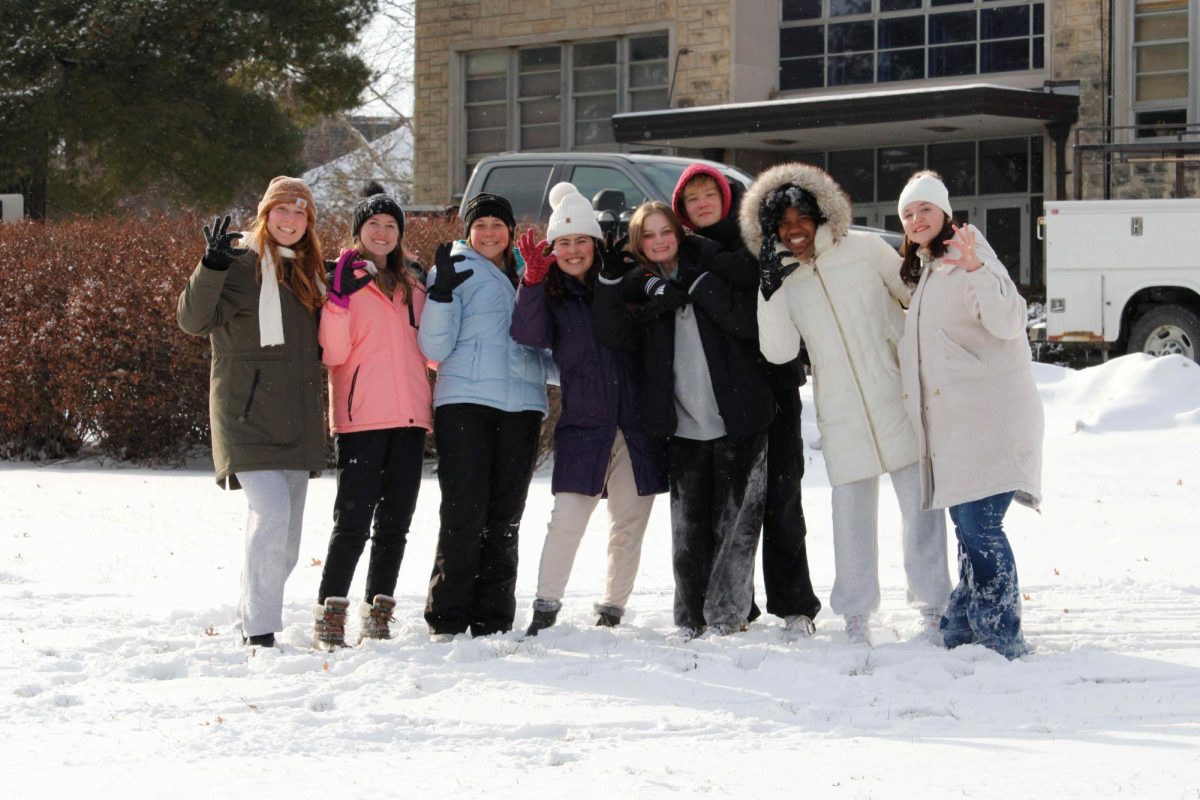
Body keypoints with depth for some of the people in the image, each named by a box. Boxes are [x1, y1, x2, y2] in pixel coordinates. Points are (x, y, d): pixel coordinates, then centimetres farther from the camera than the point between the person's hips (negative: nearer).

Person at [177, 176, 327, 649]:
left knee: (285, 543, 9)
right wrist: (212, 265, -30)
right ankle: (258, 629, -16)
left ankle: (252, 617, 22)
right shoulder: (240, 263, -5)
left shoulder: (307, 270, 17)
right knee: (271, 512, -21)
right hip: (248, 415, -7)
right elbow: (194, 320, -17)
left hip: (296, 422, 7)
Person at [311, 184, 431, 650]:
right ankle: (330, 615, -5)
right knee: (353, 520, -10)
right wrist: (340, 298, -21)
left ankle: (377, 613, 13)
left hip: (409, 417, 5)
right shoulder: (343, 279, 1)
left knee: (395, 522, 7)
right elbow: (332, 353, -10)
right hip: (361, 418, -5)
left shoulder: (412, 283, 17)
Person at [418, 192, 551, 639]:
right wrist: (441, 294, -18)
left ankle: (493, 622, 11)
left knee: (504, 518, 6)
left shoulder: (525, 275, 20)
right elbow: (435, 349, -5)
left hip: (521, 403, 5)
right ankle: (448, 621, -5)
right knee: (464, 514, -9)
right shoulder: (456, 270, 5)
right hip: (465, 402, -5)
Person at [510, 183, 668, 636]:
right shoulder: (549, 294, 5)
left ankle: (613, 608, 19)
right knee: (566, 521, -11)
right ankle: (545, 608, -6)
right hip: (582, 425, -2)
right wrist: (533, 280, -24)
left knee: (628, 526, 8)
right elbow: (529, 335, -15)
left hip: (636, 425, 2)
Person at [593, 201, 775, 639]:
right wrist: (610, 279, -17)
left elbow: (748, 324, -11)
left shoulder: (713, 269, 1)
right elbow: (614, 334, -6)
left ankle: (725, 614, 1)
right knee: (689, 526, 4)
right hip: (683, 425, 3)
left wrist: (699, 285, -15)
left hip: (736, 420, -3)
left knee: (733, 523, -3)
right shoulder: (637, 287, 10)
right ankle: (692, 619, 9)